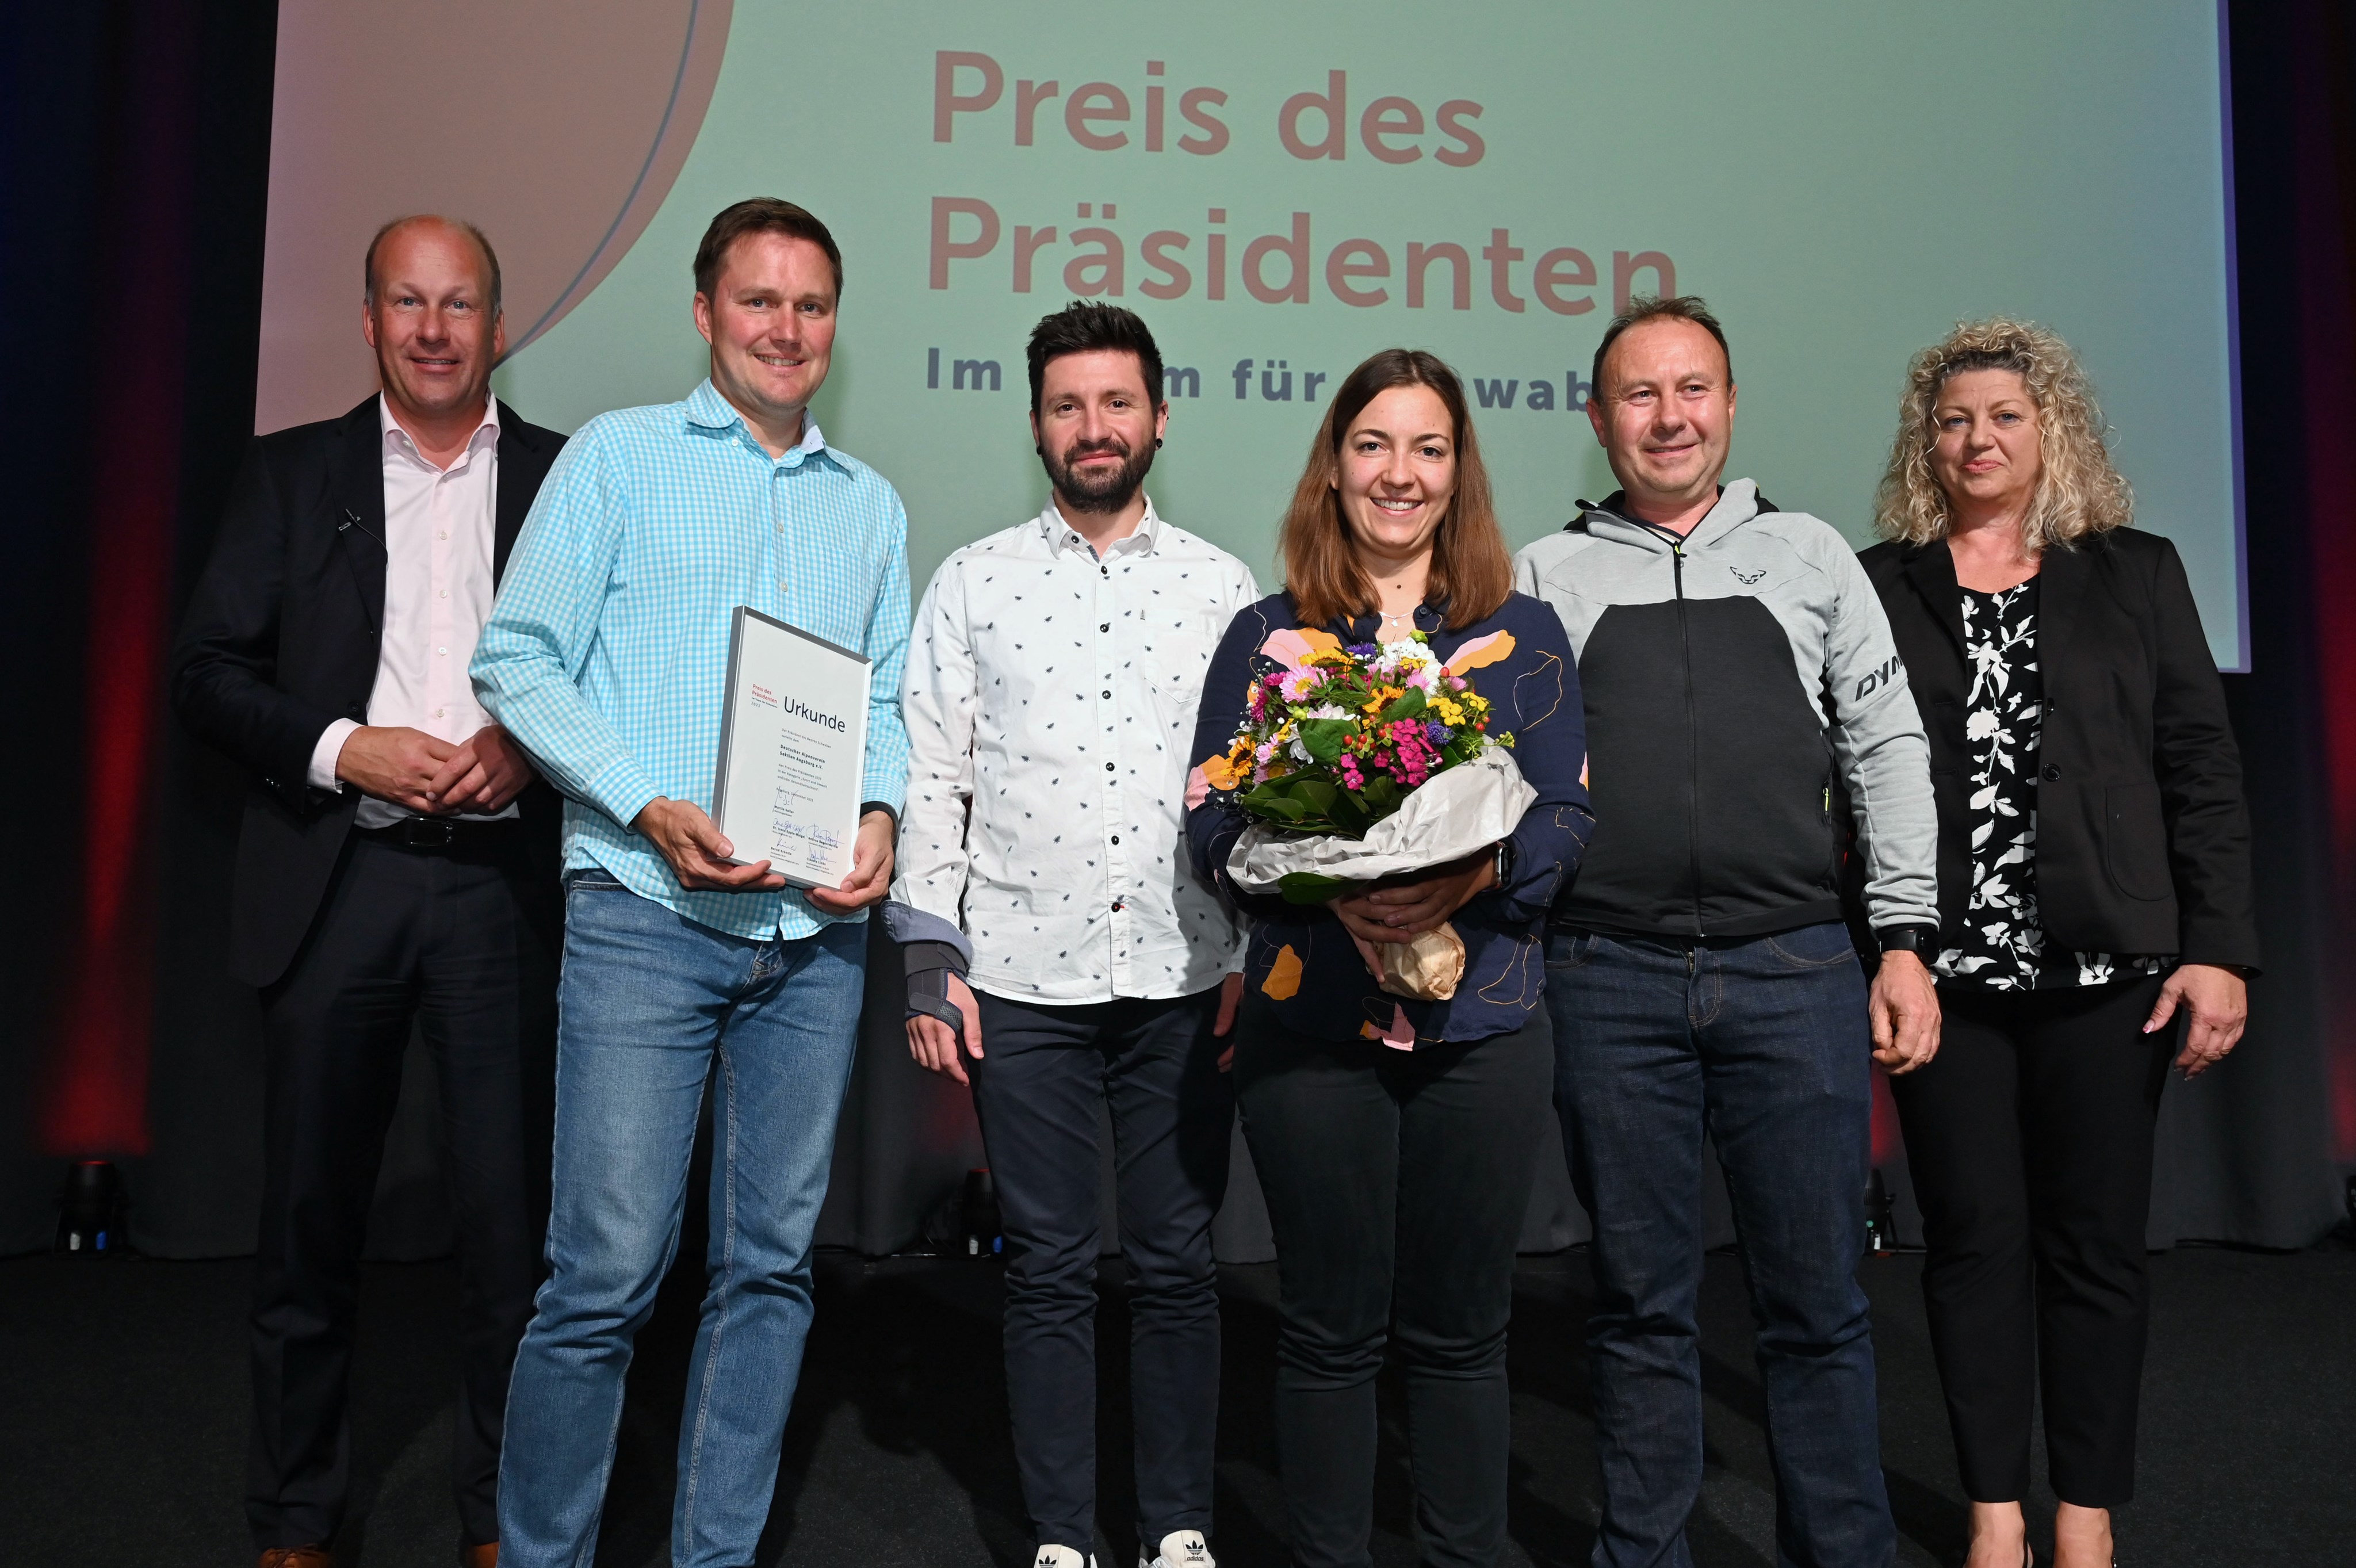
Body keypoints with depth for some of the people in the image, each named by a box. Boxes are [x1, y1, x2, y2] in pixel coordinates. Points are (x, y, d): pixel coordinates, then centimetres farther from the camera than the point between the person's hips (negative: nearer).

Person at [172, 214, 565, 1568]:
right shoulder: (295, 474, 10)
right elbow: (209, 670, 5)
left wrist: (530, 746, -11)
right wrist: (343, 749, -10)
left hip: (506, 882, -1)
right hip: (335, 882, 1)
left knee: (515, 1214, 3)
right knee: (310, 1214, 9)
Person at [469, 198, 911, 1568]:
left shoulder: (872, 504, 17)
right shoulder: (619, 457, 5)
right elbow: (521, 661, -1)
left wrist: (880, 814, -4)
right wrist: (649, 808, -14)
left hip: (816, 930, 4)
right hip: (646, 914, -4)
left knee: (772, 1262, 9)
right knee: (608, 1272, -4)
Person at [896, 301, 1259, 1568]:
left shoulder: (1224, 586, 8)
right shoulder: (973, 583, 7)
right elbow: (930, 782, 4)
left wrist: (1252, 958, 0)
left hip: (1182, 979, 1)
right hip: (1023, 980, 0)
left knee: (1176, 1265, 8)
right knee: (1049, 1270, 7)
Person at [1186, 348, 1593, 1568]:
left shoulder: (1521, 633, 9)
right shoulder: (1268, 634, 8)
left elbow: (1567, 816, 3)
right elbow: (1212, 821, 2)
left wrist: (1477, 874, -17)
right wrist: (1329, 886, -17)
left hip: (1482, 1025, 1)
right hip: (1307, 1022, 0)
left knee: (1460, 1330, 9)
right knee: (1328, 1330, 7)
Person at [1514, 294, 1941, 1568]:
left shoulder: (1810, 554, 11)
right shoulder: (1547, 576, 9)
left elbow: (1887, 753, 9)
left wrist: (1905, 945, 3)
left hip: (1795, 973, 1)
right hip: (1610, 980, 0)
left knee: (1817, 1301, 6)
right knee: (1641, 1300, 9)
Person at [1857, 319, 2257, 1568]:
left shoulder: (2135, 575, 8)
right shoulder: (1879, 587, 6)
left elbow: (2201, 770, 5)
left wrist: (2218, 949, -3)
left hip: (2107, 965, 1)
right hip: (1945, 967, 0)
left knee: (2095, 1241, 7)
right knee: (1975, 1239, 6)